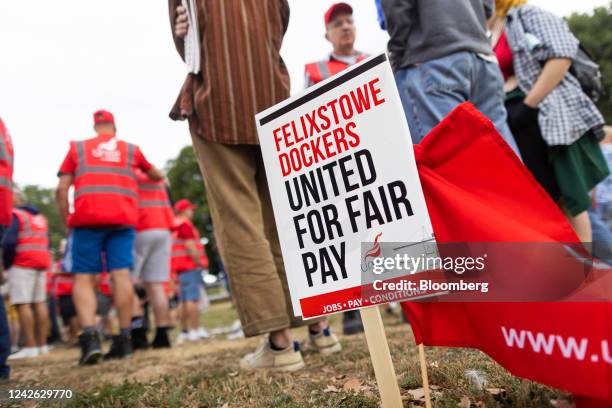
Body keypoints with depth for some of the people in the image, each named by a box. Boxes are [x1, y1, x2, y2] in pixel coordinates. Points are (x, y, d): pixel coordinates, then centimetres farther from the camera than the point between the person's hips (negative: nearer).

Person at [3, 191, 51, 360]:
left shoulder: (14, 215, -4)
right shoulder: (40, 217, 20)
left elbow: (9, 241, -15)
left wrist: (7, 263, -3)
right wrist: (43, 263, 18)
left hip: (22, 264, -8)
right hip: (42, 263, 8)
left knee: (22, 304, -8)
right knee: (39, 303, 8)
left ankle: (30, 347, -11)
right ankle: (42, 345, 10)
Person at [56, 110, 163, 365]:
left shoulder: (77, 148, 16)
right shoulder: (131, 149, 19)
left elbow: (62, 189, 8)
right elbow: (157, 176, 34)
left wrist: (67, 220, 14)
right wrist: (152, 175, 56)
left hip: (87, 218, -1)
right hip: (123, 218, 1)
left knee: (83, 278, 1)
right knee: (121, 274, -2)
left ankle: (89, 337, -14)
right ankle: (124, 339, 0)